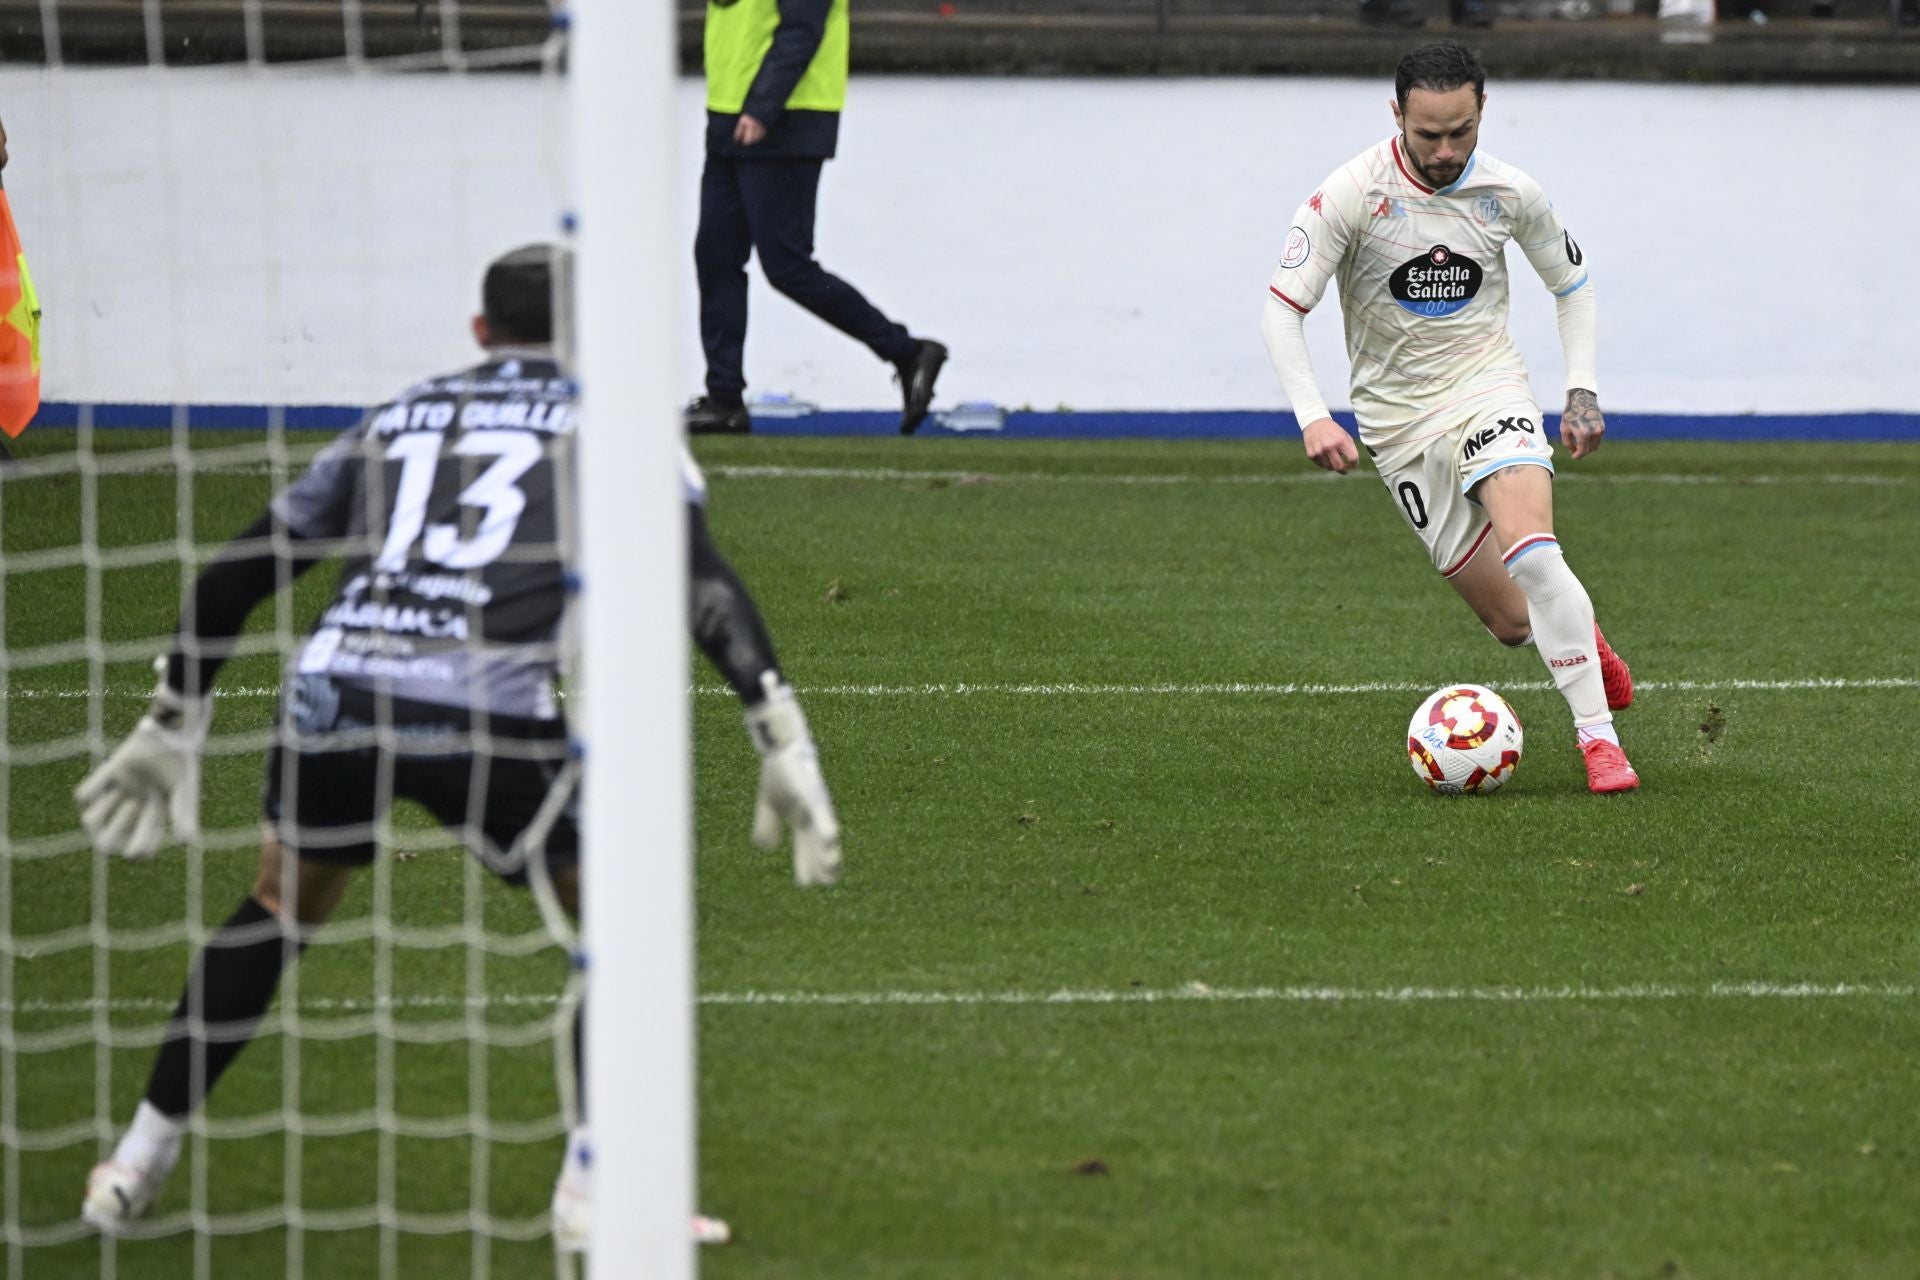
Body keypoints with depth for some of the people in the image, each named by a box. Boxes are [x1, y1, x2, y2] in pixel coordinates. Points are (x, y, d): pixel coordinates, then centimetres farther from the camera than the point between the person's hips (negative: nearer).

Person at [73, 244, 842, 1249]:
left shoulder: (396, 421, 28)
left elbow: (234, 576, 30)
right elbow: (699, 575, -1)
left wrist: (171, 727, 40)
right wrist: (782, 739, -6)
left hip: (330, 692, 4)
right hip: (488, 711, -4)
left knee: (278, 910, 28)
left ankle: (136, 1164, 30)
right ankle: (594, 1185, 8)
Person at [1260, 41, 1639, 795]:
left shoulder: (1510, 193, -6)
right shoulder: (1353, 195, -15)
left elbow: (1571, 283, 13)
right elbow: (1282, 306, -13)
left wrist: (1583, 390, 3)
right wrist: (1312, 417, -24)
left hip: (1487, 389, 0)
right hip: (1398, 416, 0)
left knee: (1531, 550, -28)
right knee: (1512, 622, -2)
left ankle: (1598, 735, -21)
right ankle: (1581, 636, 34)